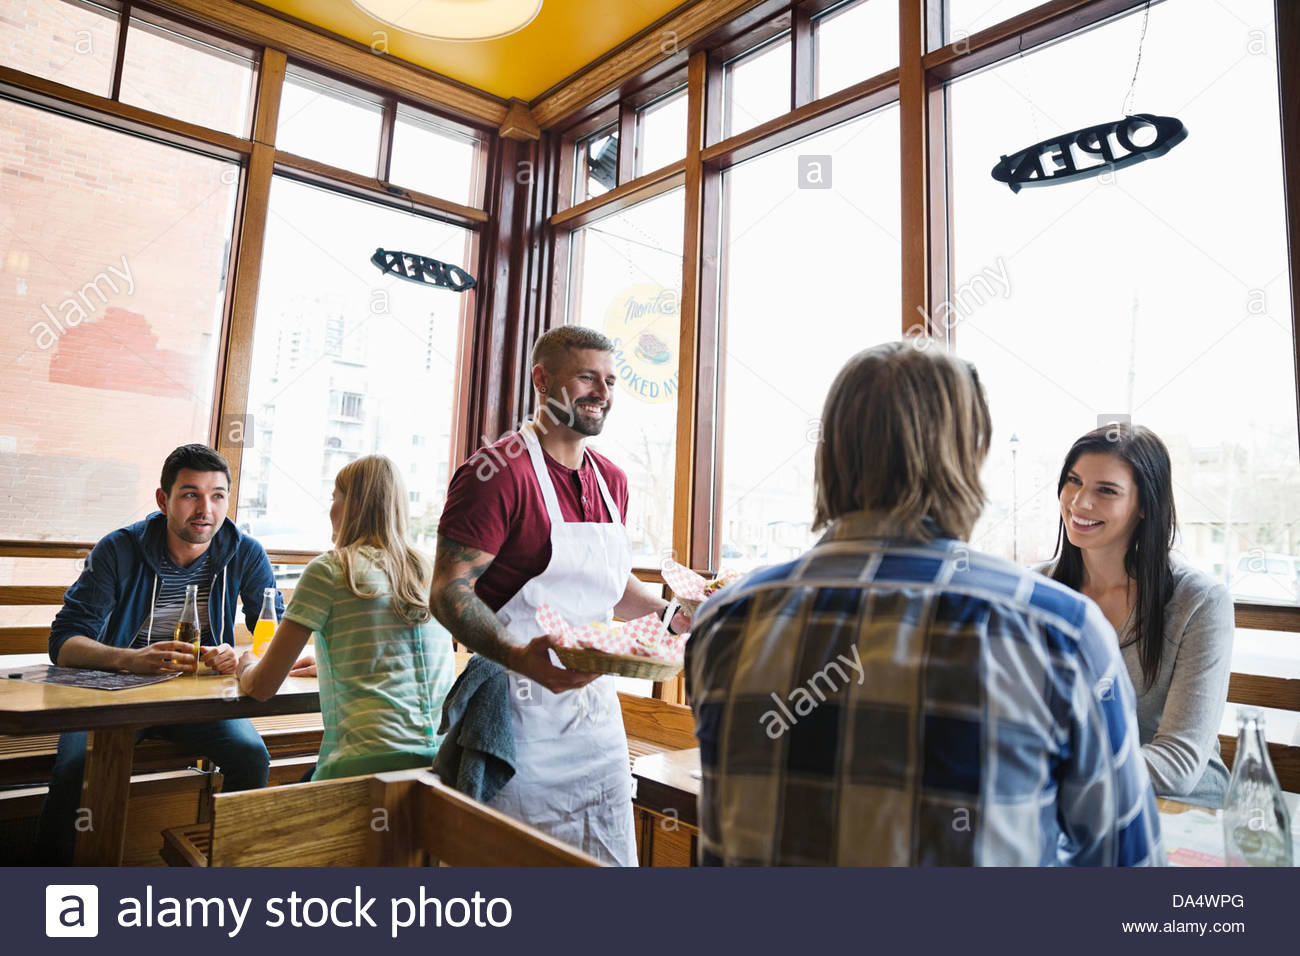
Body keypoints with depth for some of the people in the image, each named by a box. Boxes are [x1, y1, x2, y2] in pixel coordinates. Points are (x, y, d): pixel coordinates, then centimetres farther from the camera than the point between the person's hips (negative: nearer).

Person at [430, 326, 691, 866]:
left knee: (614, 857, 15)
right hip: (521, 716, -7)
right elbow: (449, 592, -18)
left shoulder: (612, 481, 10)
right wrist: (521, 657, -33)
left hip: (596, 713, 7)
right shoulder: (498, 472, -14)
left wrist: (673, 614, 5)